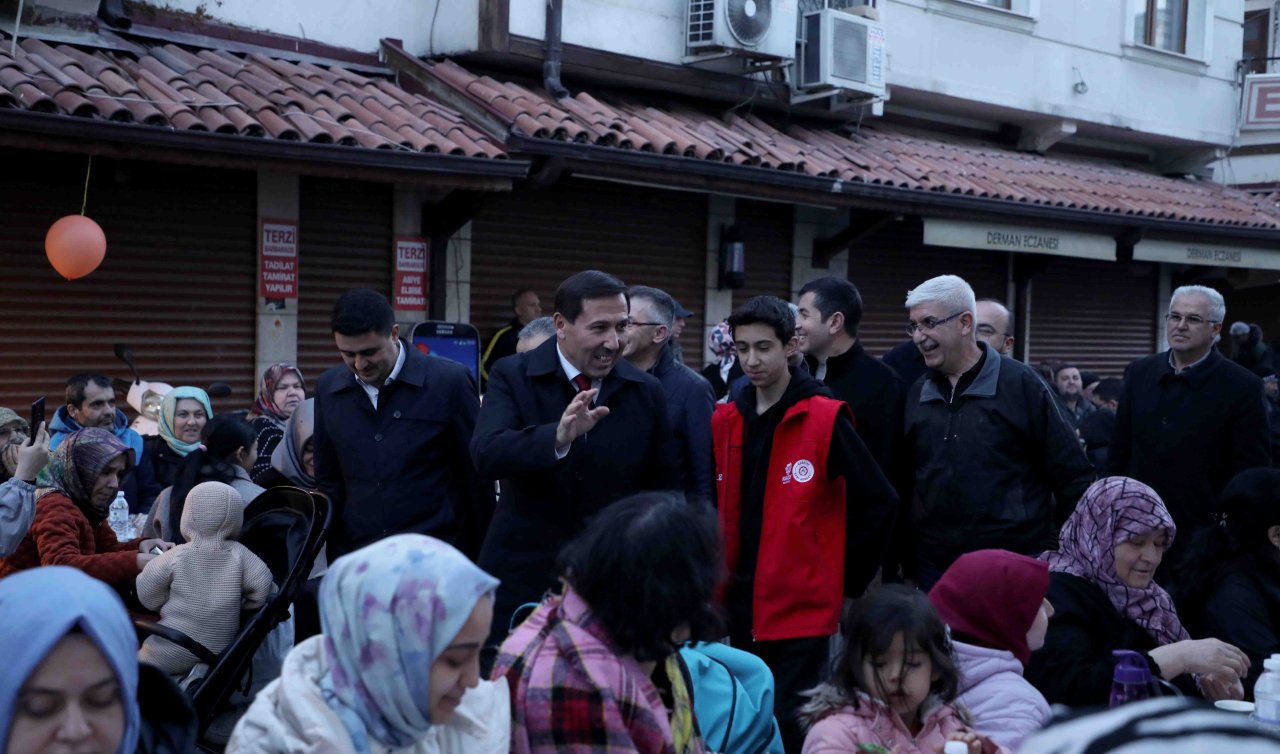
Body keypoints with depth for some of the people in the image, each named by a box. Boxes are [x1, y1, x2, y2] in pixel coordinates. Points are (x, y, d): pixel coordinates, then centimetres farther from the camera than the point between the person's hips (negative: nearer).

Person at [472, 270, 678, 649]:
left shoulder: (647, 392, 0)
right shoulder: (513, 377, -6)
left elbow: (665, 491, 8)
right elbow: (486, 455, -22)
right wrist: (559, 436, -39)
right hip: (523, 578, -1)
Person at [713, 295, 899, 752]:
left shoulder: (825, 418, -10)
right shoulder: (726, 420, 7)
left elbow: (879, 502, -9)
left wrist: (849, 582, -4)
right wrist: (722, 582, 10)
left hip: (802, 609, -5)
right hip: (742, 609, 6)